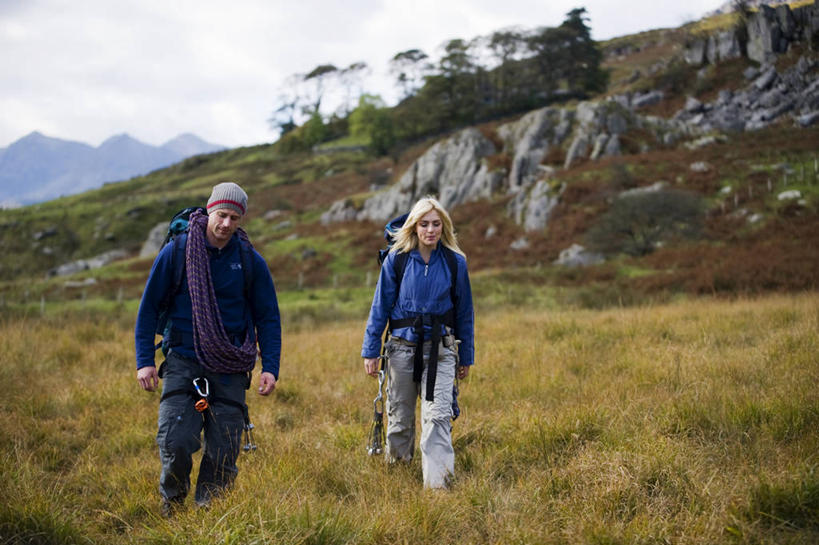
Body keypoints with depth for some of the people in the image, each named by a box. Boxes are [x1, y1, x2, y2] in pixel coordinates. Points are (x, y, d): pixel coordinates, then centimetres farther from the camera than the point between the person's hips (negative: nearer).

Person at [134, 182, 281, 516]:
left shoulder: (250, 261, 1)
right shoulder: (176, 252, -2)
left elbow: (268, 318, 8)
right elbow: (148, 307, 5)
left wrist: (270, 368, -3)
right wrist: (144, 360, -2)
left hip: (230, 369, 1)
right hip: (183, 362, -1)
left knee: (223, 453, -1)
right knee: (175, 443, -13)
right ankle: (171, 504, 16)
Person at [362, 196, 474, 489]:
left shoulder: (455, 262, -1)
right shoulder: (397, 259, -3)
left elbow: (464, 311, 8)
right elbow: (380, 306, 2)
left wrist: (466, 356, 12)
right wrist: (370, 351, 0)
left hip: (440, 349, -1)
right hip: (402, 346, 1)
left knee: (438, 415, -12)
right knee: (399, 417, 12)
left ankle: (437, 482, -13)